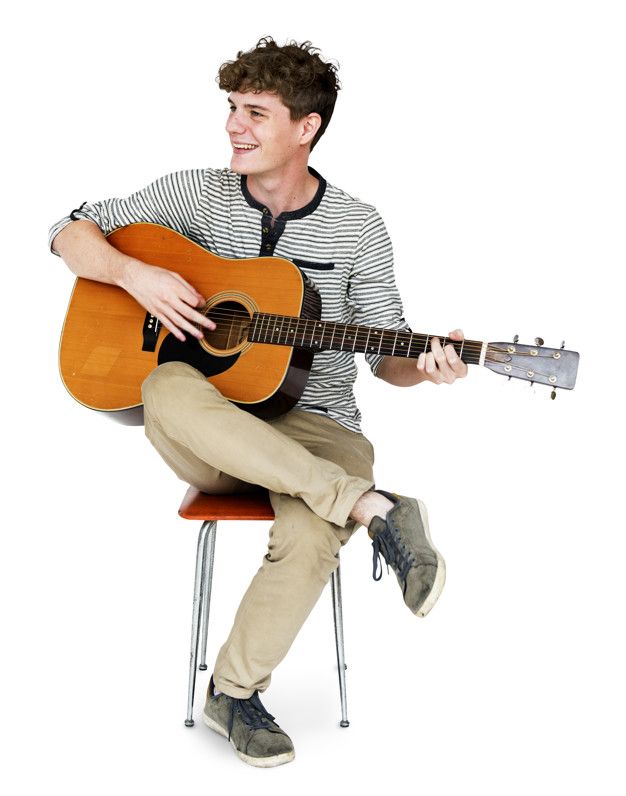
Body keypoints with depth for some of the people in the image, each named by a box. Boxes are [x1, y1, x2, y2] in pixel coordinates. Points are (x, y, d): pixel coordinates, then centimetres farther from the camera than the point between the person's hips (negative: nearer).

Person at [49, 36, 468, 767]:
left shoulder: (357, 227, 2)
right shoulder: (195, 194, 5)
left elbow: (385, 352, 5)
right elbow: (71, 232, 8)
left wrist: (423, 366, -19)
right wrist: (136, 275, -12)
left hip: (312, 428, -1)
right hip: (207, 440, 2)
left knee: (310, 538, -35)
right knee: (168, 388, -36)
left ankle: (235, 690, -8)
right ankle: (372, 508, -32)